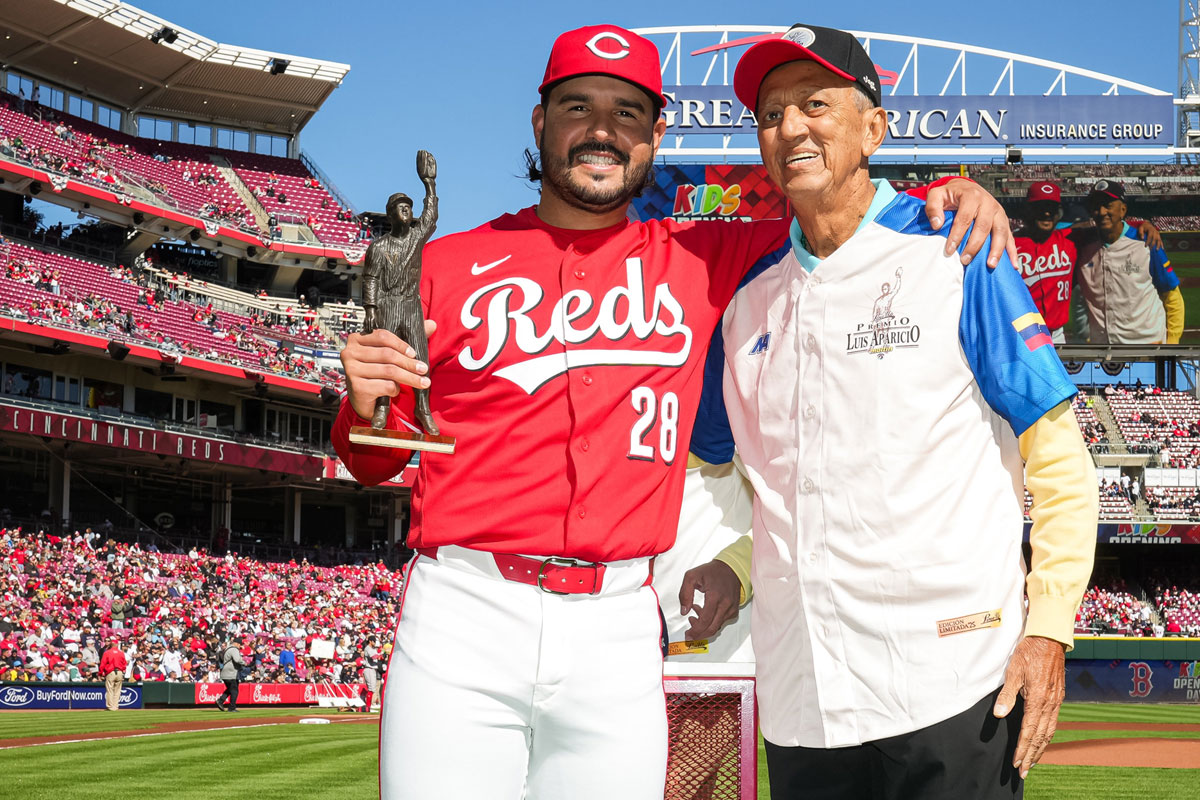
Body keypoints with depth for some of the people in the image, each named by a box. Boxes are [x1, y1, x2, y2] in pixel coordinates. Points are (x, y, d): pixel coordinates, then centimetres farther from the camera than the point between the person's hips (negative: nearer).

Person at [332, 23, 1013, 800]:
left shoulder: (698, 260, 13)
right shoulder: (450, 264, 9)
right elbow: (377, 460, 12)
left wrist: (949, 194, 2)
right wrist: (365, 405, -10)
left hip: (618, 631, 1)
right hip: (462, 613, -1)